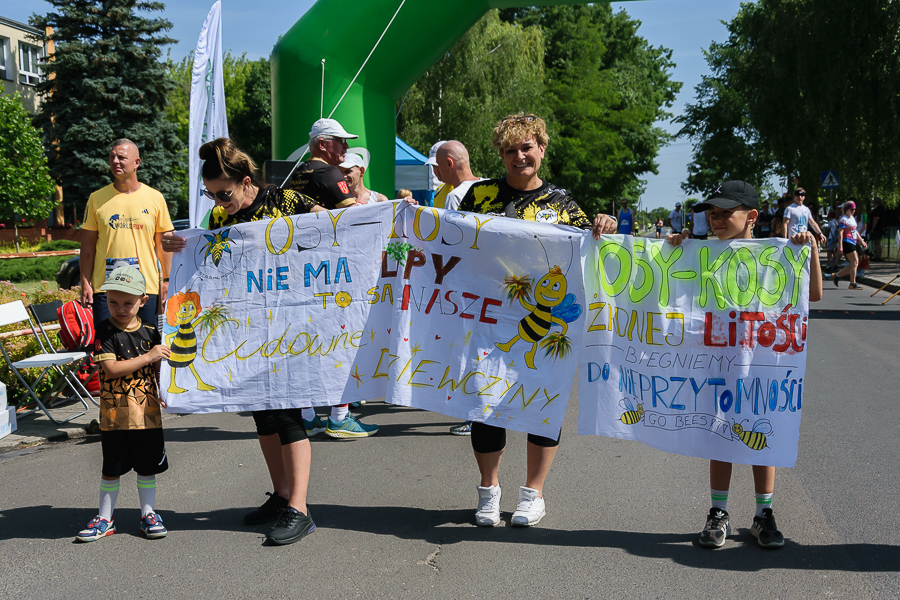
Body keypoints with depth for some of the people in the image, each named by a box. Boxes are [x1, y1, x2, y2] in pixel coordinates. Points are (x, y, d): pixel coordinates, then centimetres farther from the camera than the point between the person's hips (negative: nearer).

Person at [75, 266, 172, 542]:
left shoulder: (149, 331, 3)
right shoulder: (105, 331, -7)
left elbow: (160, 367, 14)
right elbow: (111, 368, -18)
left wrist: (164, 394, 3)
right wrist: (147, 357, -21)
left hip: (148, 412, 2)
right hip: (115, 414, -2)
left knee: (147, 466, 10)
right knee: (111, 468, 8)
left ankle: (148, 514, 24)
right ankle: (105, 519, 21)